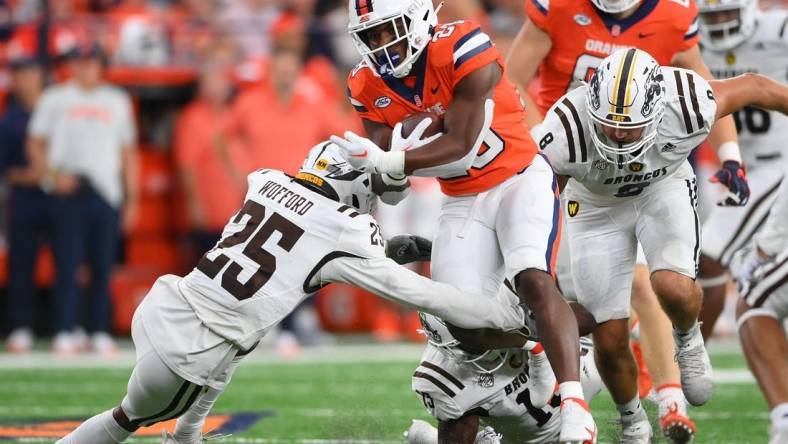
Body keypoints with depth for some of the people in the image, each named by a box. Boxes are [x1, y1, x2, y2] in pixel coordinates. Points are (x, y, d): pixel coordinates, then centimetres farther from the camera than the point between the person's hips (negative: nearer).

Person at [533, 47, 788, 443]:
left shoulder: (686, 105, -35)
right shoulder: (566, 131, -39)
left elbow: (753, 88, -15)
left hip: (663, 187, 0)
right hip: (597, 204, 0)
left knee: (673, 288, -28)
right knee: (610, 340, -1)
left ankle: (687, 338, 10)